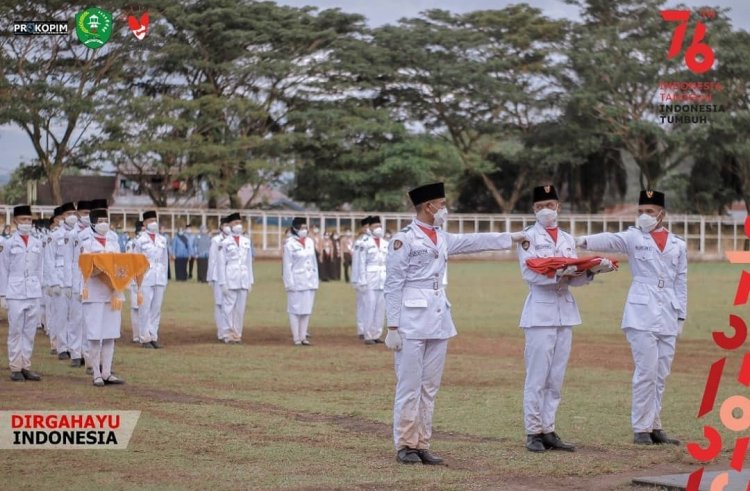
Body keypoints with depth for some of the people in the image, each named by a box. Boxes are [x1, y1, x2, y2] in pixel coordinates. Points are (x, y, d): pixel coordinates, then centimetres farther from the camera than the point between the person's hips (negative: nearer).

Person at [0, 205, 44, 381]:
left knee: (30, 331, 5)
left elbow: (40, 269, 12)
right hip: (15, 292, -3)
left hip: (33, 293, 3)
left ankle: (26, 367, 11)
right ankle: (15, 368, 4)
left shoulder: (37, 244, 9)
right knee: (15, 331, -1)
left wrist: (39, 289, 8)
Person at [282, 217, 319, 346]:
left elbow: (314, 262, 14)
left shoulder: (310, 242, 9)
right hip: (296, 281, -6)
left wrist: (316, 279, 11)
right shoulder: (290, 244, -8)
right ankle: (296, 338, 2)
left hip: (309, 281, 6)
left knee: (307, 310, 7)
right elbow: (287, 264, -9)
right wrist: (289, 283, -12)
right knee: (295, 310, -2)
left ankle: (303, 336, 12)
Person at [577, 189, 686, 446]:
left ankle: (654, 427, 14)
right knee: (646, 371, -9)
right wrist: (585, 241, -35)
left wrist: (681, 316, 10)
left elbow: (681, 283, 15)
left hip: (668, 317, 4)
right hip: (642, 314, -4)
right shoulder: (633, 237, 3)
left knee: (661, 374, 7)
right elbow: (610, 240, -16)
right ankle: (641, 429, -3)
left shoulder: (678, 245, 13)